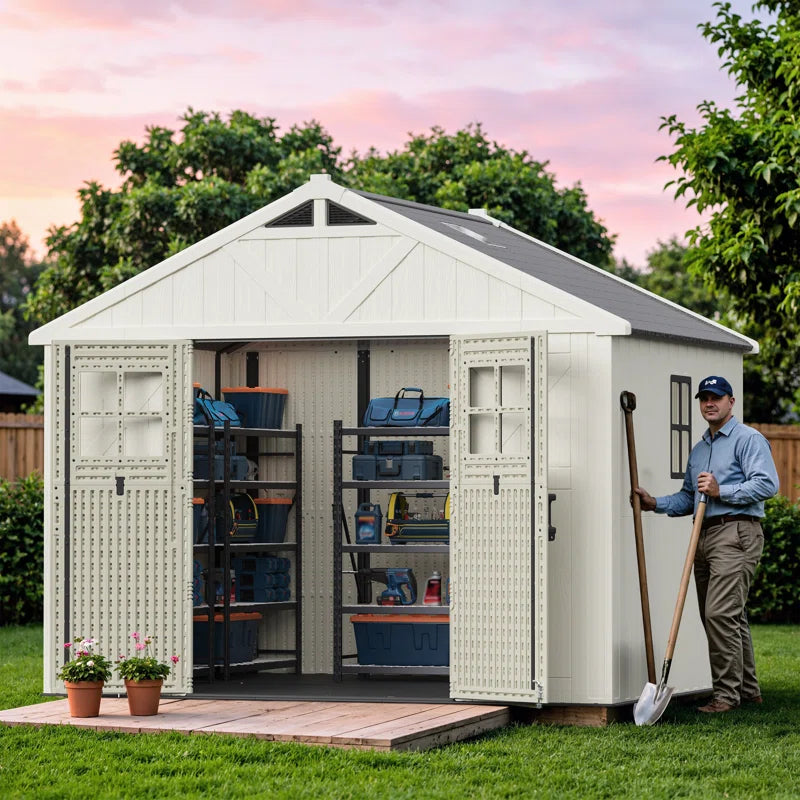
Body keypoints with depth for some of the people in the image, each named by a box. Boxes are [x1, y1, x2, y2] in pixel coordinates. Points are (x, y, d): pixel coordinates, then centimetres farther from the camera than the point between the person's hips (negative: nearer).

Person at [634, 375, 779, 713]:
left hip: (735, 533, -9)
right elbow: (688, 498, 27)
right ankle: (747, 690, 18)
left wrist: (721, 491, -17)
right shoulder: (698, 449, 23)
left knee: (720, 613, -16)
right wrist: (656, 503, 11)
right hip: (705, 536, 9)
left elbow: (767, 484, -14)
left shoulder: (748, 439, -3)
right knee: (731, 617, 10)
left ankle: (727, 693, -13)